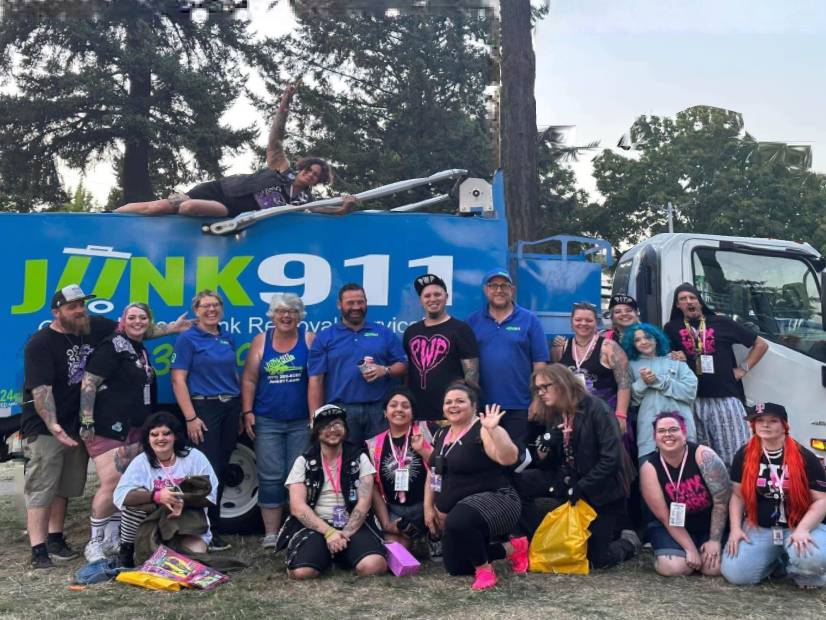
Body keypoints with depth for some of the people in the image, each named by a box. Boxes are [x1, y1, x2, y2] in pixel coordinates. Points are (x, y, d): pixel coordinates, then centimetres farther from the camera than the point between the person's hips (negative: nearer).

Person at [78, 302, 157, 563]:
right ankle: (94, 544, -2)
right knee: (111, 484, -14)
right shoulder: (112, 346, -10)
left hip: (135, 430, 9)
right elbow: (88, 383, -16)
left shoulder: (142, 351, 17)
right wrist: (87, 421, -21)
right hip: (108, 428, -9)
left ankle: (113, 538, 21)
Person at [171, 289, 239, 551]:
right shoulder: (187, 339, -5)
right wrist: (191, 417, -16)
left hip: (230, 408, 6)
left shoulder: (228, 339, 13)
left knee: (221, 470, 10)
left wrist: (240, 411, 13)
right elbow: (178, 380, -10)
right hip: (204, 408, -6)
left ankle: (214, 527, 20)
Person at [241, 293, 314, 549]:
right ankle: (271, 533, 11)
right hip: (267, 422, 1)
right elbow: (249, 379, 6)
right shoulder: (261, 341, 6)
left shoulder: (309, 339, 2)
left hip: (302, 421, -1)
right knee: (270, 477, 3)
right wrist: (247, 412, -2)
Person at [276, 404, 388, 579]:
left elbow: (364, 502, -1)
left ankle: (340, 555, 4)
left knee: (373, 566, -30)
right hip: (315, 526, 0)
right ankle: (327, 555, 4)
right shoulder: (304, 462, 6)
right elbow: (297, 506, -4)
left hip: (353, 525, 1)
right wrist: (328, 532, -17)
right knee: (301, 571, -31)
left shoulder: (359, 458, 8)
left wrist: (346, 533, -15)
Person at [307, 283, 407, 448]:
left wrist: (385, 370, -10)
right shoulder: (325, 337, 7)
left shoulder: (384, 333, 12)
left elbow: (403, 366, 12)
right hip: (340, 410, -1)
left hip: (379, 410, 1)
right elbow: (315, 380, 2)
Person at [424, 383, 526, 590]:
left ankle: (484, 568, -12)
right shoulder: (441, 435, 9)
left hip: (493, 501, -9)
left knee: (459, 520, -39)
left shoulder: (483, 431, -15)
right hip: (456, 513, 9)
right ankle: (513, 548, 27)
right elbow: (433, 472, 16)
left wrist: (493, 430, -41)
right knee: (455, 568, 15)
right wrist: (429, 507, 10)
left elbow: (509, 458, -31)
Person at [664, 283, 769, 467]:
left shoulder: (721, 322, 9)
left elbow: (761, 344, 14)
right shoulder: (672, 328, 11)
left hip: (726, 398, -1)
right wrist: (675, 360, -3)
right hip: (694, 400, 1)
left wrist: (743, 369, 7)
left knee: (736, 456, -3)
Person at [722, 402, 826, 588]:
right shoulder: (744, 456, 1)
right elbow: (738, 496, 7)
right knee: (735, 573, -18)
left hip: (798, 526, -2)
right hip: (758, 528, 3)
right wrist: (735, 528, -6)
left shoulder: (805, 458, -7)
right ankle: (776, 561, 15)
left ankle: (800, 572, 4)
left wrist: (802, 529, -22)